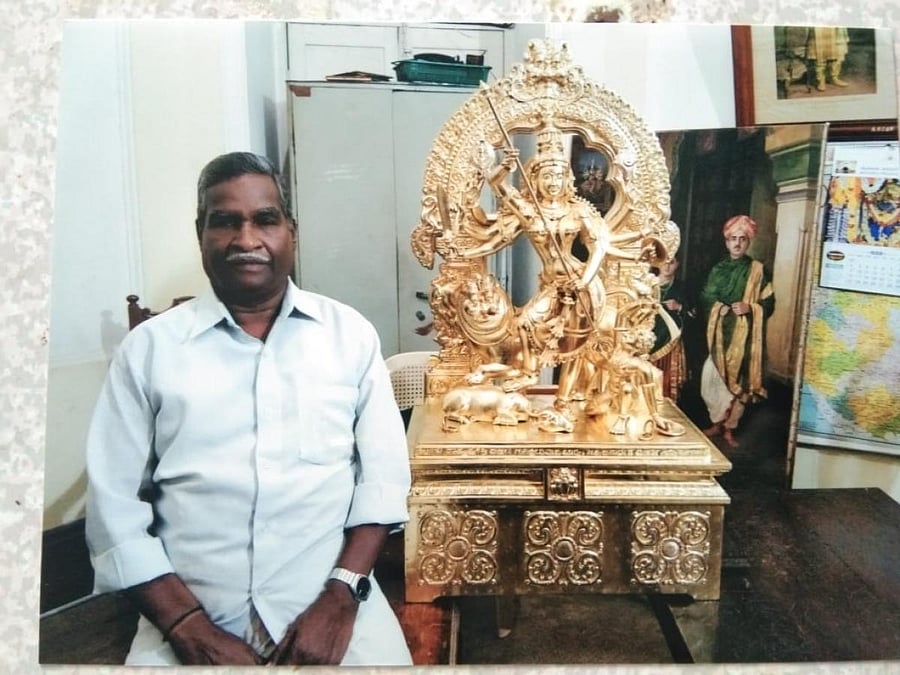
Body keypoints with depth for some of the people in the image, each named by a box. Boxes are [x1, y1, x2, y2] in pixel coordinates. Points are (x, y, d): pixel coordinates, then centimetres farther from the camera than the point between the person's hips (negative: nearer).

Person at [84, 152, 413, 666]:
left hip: (332, 605, 1)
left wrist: (340, 600, -10)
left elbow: (383, 476, 0)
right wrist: (189, 627, -9)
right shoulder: (148, 347, 2)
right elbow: (115, 507, -1)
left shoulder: (350, 333, 3)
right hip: (193, 620, 0)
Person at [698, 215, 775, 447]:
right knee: (711, 378, -6)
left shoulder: (757, 270, 3)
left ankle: (729, 427, 14)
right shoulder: (718, 269, 10)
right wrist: (717, 307, -9)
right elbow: (704, 298, 10)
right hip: (719, 332, 2)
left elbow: (768, 303, 3)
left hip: (743, 333, -2)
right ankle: (718, 421, 13)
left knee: (738, 380, 1)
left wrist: (750, 308, -15)